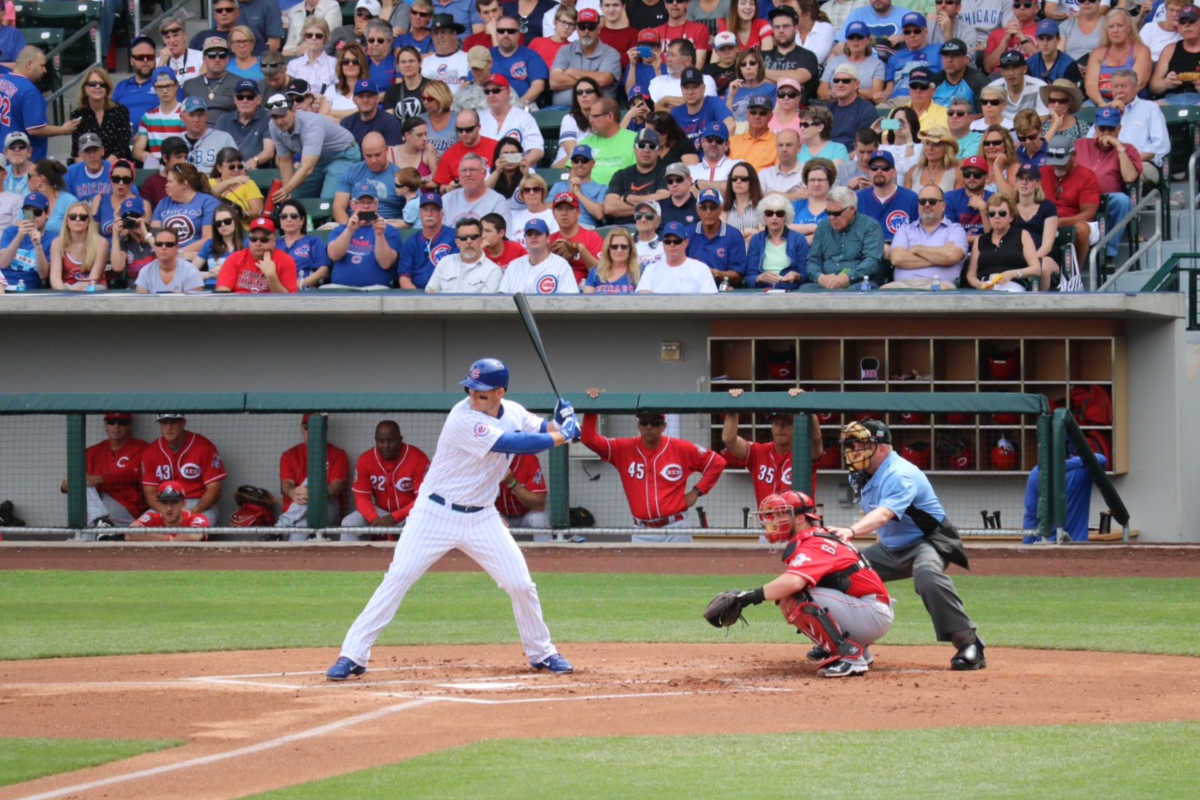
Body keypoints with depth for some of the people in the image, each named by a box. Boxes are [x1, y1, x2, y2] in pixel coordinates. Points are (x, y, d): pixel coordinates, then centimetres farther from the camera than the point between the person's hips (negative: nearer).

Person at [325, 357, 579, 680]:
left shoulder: (513, 412, 1)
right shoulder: (464, 420, -23)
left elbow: (542, 428, 16)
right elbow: (512, 444, -26)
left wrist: (560, 425, -10)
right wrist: (561, 437, -16)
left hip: (481, 518, 6)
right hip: (435, 515, -6)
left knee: (521, 585, 2)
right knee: (398, 578, -13)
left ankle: (541, 653, 24)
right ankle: (353, 656, -10)